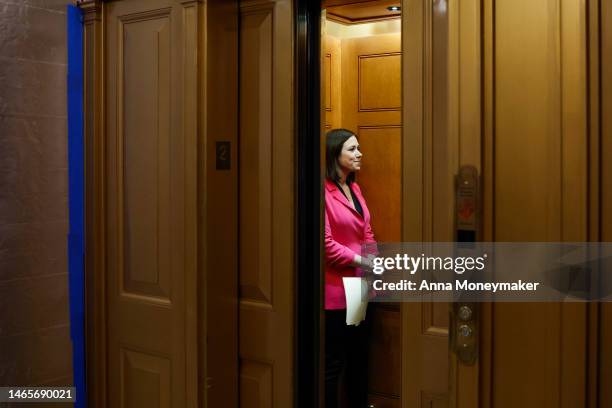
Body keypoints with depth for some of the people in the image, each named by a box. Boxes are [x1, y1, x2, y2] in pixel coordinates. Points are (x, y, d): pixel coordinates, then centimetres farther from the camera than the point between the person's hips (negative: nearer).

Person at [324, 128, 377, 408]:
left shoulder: (355, 188, 12)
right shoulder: (324, 191, -16)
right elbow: (325, 242, -20)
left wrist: (376, 261, 2)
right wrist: (359, 260, -18)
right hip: (335, 287, -8)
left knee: (360, 354, 18)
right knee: (333, 360, 3)